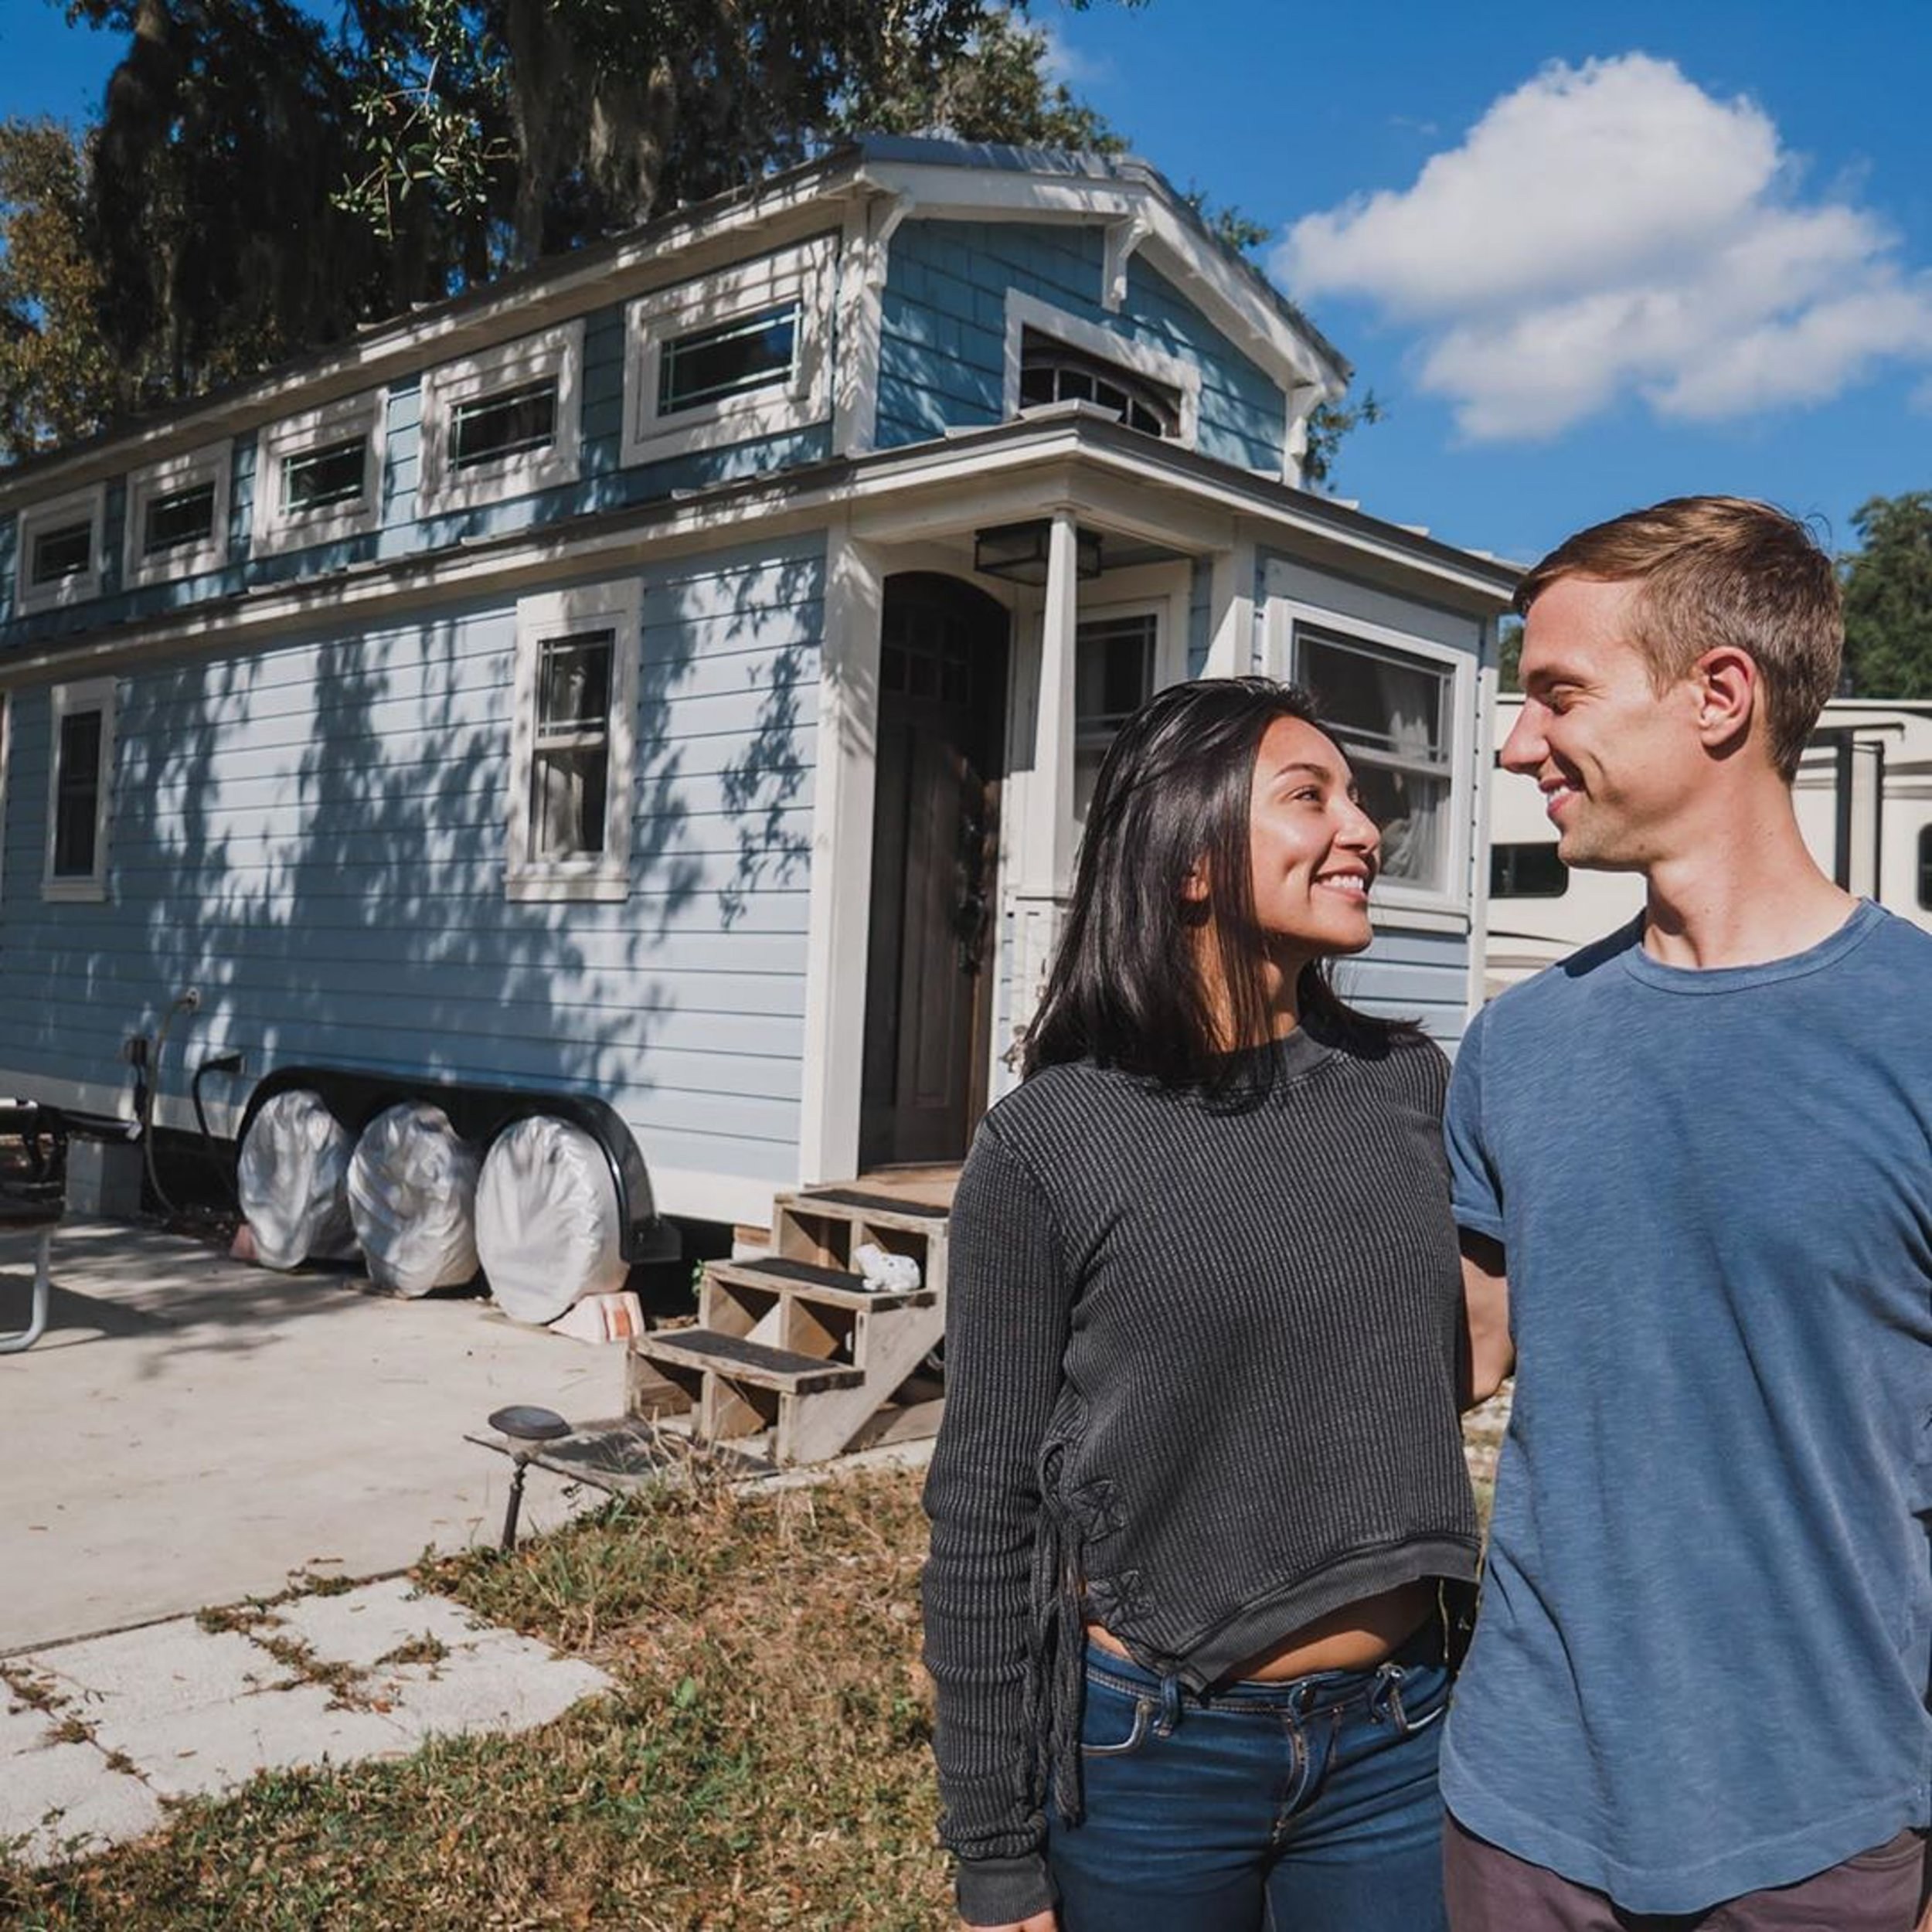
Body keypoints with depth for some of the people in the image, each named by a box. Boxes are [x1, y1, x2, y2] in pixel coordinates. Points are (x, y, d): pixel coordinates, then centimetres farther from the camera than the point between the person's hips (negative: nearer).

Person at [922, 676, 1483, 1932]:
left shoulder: (1413, 1091, -2)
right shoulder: (1048, 1146, -12)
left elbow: (1456, 1376, 10)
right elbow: (983, 1517, -8)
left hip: (1395, 1743, 3)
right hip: (1147, 1749, -3)